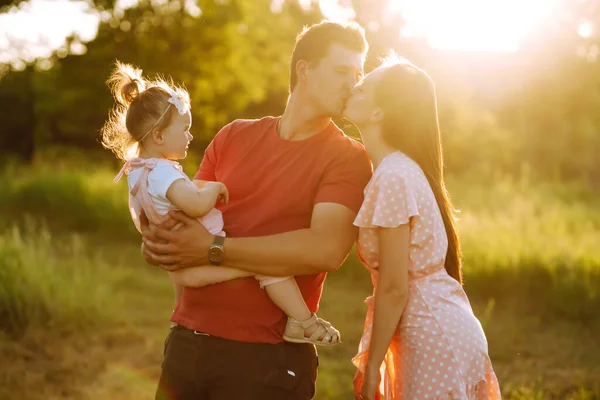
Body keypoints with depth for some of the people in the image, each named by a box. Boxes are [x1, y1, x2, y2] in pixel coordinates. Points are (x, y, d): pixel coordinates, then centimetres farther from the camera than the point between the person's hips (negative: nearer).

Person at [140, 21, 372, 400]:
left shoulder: (348, 158, -3)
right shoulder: (235, 136, 10)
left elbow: (326, 249, -19)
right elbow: (186, 213, 14)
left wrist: (214, 250, -18)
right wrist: (158, 236, -10)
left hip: (266, 358, -4)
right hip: (185, 340, 4)